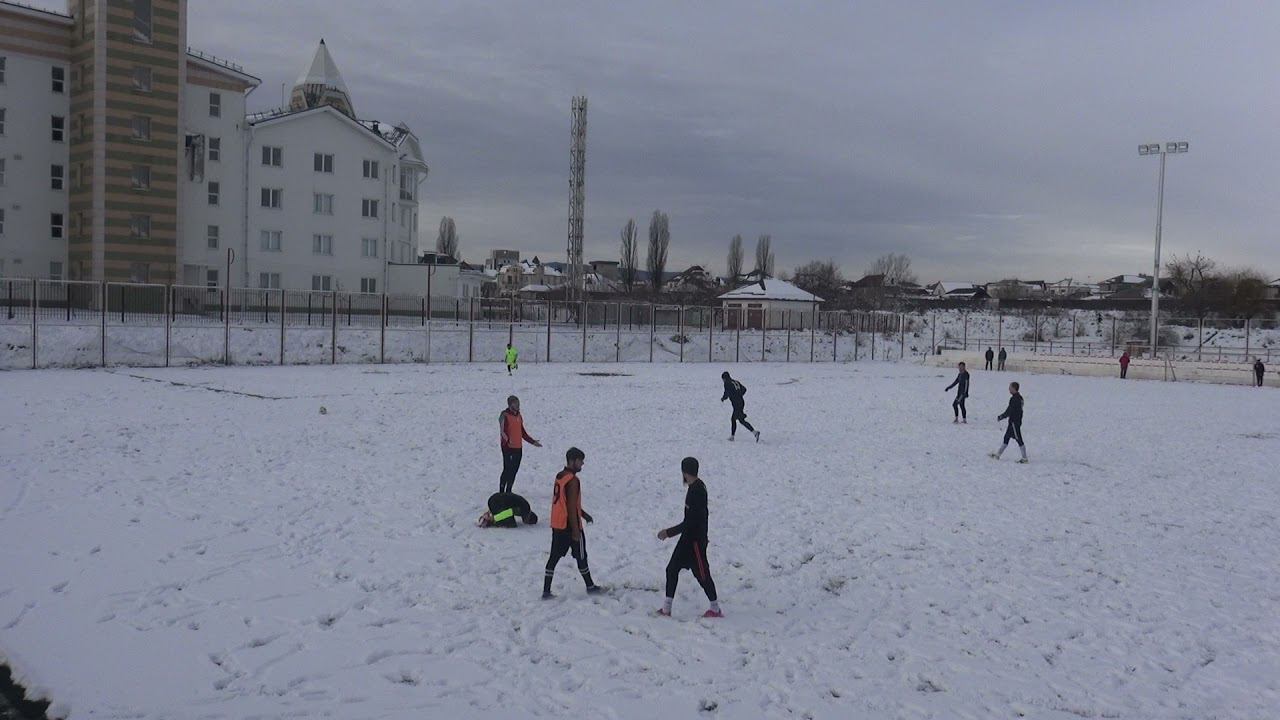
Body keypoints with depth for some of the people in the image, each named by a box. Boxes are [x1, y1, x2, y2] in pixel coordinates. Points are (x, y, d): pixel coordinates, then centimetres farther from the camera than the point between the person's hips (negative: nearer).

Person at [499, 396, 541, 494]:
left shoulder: (519, 416, 15)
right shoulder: (504, 415, -8)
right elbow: (502, 431, -17)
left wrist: (533, 442, 22)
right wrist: (507, 440, -35)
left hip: (518, 448, 7)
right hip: (508, 448, -7)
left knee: (514, 470, 9)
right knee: (507, 470, -8)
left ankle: (508, 491, 19)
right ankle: (501, 492, 1)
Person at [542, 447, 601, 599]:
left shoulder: (559, 476, 9)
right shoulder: (573, 481, -20)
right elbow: (572, 508, -21)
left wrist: (583, 513, 27)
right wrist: (575, 531, -18)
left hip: (557, 525, 8)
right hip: (569, 526, -8)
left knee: (554, 557, 8)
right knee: (581, 556, 8)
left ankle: (546, 591, 7)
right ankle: (590, 586, 23)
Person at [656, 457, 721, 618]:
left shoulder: (696, 491, -24)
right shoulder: (698, 486, 6)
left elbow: (690, 522, -24)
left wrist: (669, 532, -18)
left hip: (695, 540, -10)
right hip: (688, 538, 10)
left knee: (702, 573, 3)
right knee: (672, 569, 9)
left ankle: (715, 608, 18)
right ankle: (666, 609, 13)